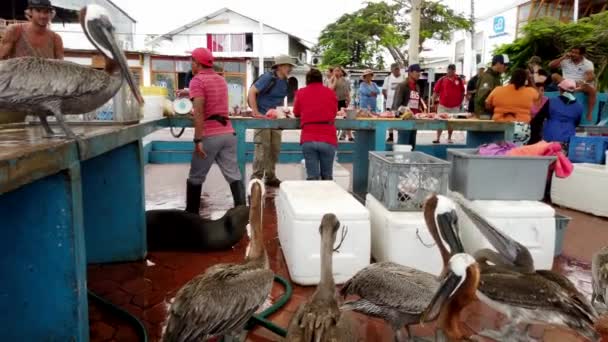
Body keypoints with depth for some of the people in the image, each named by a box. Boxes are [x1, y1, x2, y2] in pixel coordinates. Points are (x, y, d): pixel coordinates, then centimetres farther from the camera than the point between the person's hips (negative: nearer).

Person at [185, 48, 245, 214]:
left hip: (209, 136, -6)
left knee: (196, 177, 8)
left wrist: (198, 140, -19)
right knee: (233, 175, 2)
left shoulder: (197, 81, -6)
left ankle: (191, 214, 18)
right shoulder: (221, 80, 18)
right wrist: (189, 93, 49)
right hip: (228, 133, 6)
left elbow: (198, 112, -17)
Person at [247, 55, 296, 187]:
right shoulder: (268, 78, -13)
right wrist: (255, 112, -21)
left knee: (275, 149, 9)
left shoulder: (284, 82, 10)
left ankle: (270, 177, 20)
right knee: (262, 148, -9)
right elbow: (251, 92, -17)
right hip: (262, 117, -8)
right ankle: (256, 178, 0)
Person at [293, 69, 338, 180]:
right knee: (327, 177, 11)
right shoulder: (331, 93, 11)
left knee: (312, 177, 2)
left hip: (308, 139, 0)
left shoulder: (301, 92, 10)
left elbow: (296, 113, 21)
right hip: (328, 139, 0)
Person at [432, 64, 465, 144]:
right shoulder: (442, 80, -2)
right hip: (443, 106, -1)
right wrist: (434, 102, -4)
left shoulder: (459, 80, 2)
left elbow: (462, 93, 8)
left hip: (455, 107, 2)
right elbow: (436, 92, 0)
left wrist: (461, 103, 5)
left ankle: (449, 138, 22)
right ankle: (438, 138, 4)